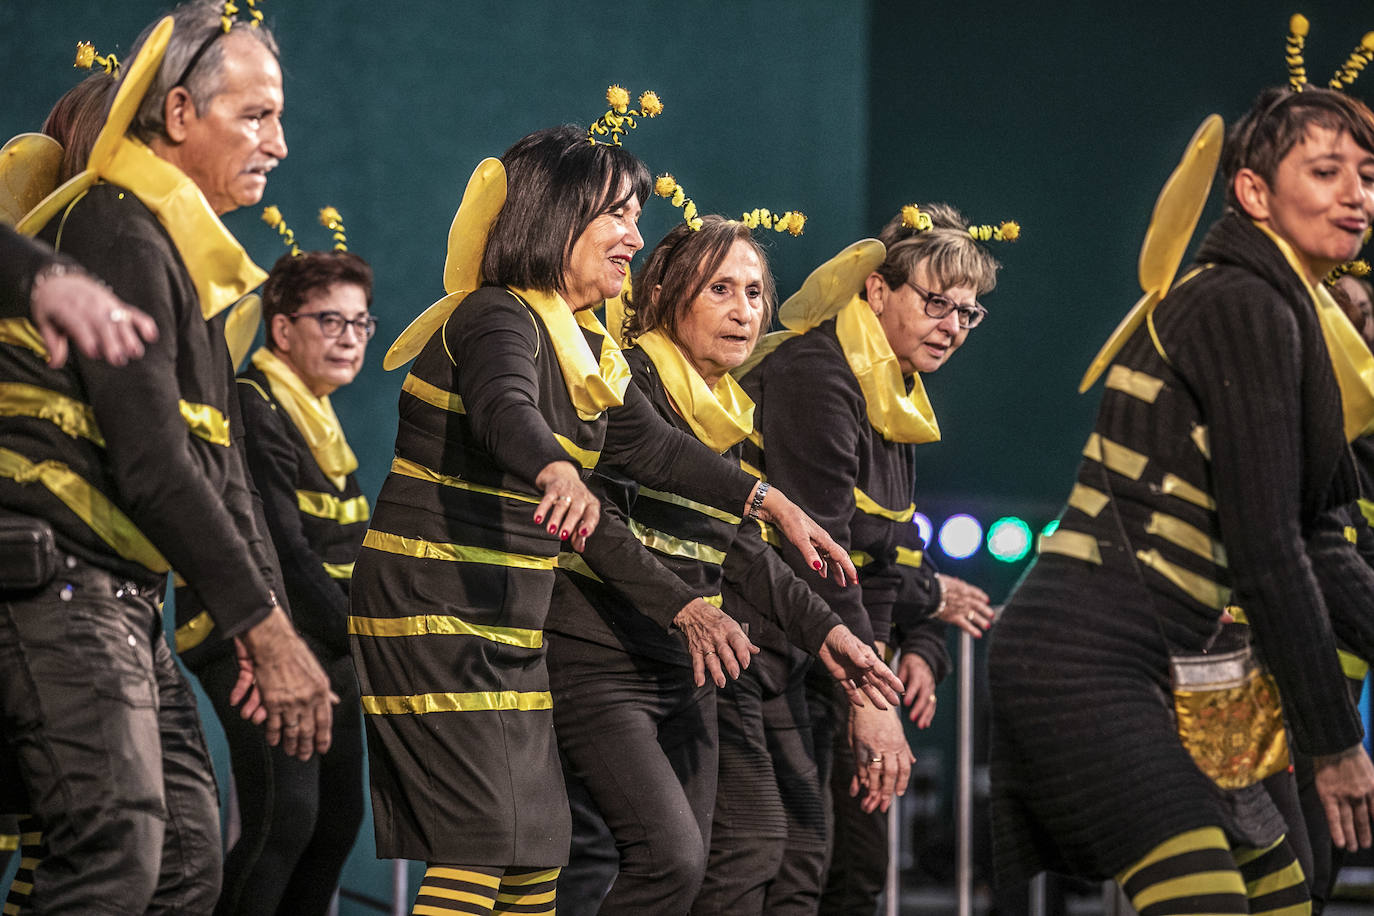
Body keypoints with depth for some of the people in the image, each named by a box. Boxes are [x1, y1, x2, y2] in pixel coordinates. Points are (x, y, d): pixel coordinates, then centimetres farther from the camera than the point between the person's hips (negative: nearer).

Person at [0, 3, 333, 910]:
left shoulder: (184, 253, 19)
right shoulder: (117, 234, -14)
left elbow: (217, 461, 20)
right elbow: (151, 466, -21)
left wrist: (263, 618, 10)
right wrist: (266, 629, -19)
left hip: (122, 597, 11)